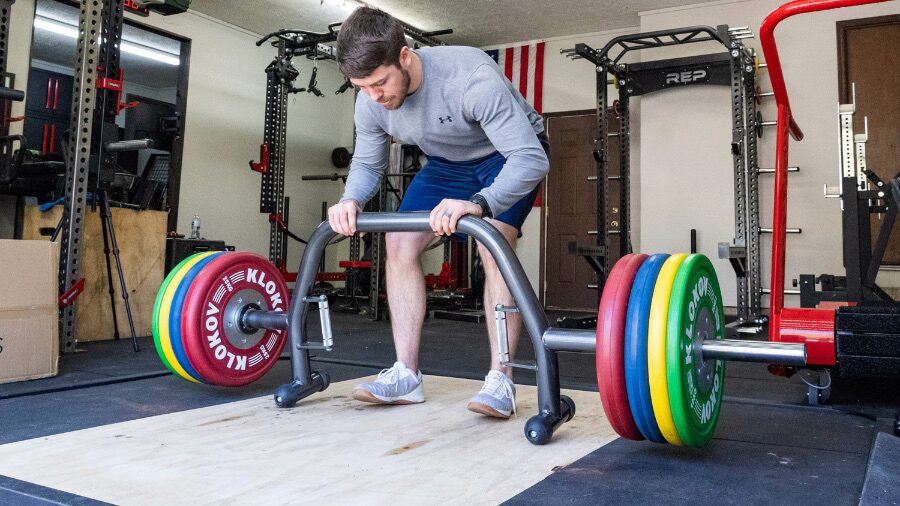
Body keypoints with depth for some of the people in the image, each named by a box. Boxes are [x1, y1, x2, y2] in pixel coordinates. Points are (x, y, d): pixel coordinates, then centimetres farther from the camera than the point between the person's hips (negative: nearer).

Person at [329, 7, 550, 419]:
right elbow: (367, 163, -5)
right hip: (446, 162, 6)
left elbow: (530, 158, -41)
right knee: (399, 243, -10)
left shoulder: (471, 78, -38)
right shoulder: (370, 102, -20)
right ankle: (406, 375, -4)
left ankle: (501, 381, -20)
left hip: (509, 156, -5)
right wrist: (351, 200, -28)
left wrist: (478, 204, -59)